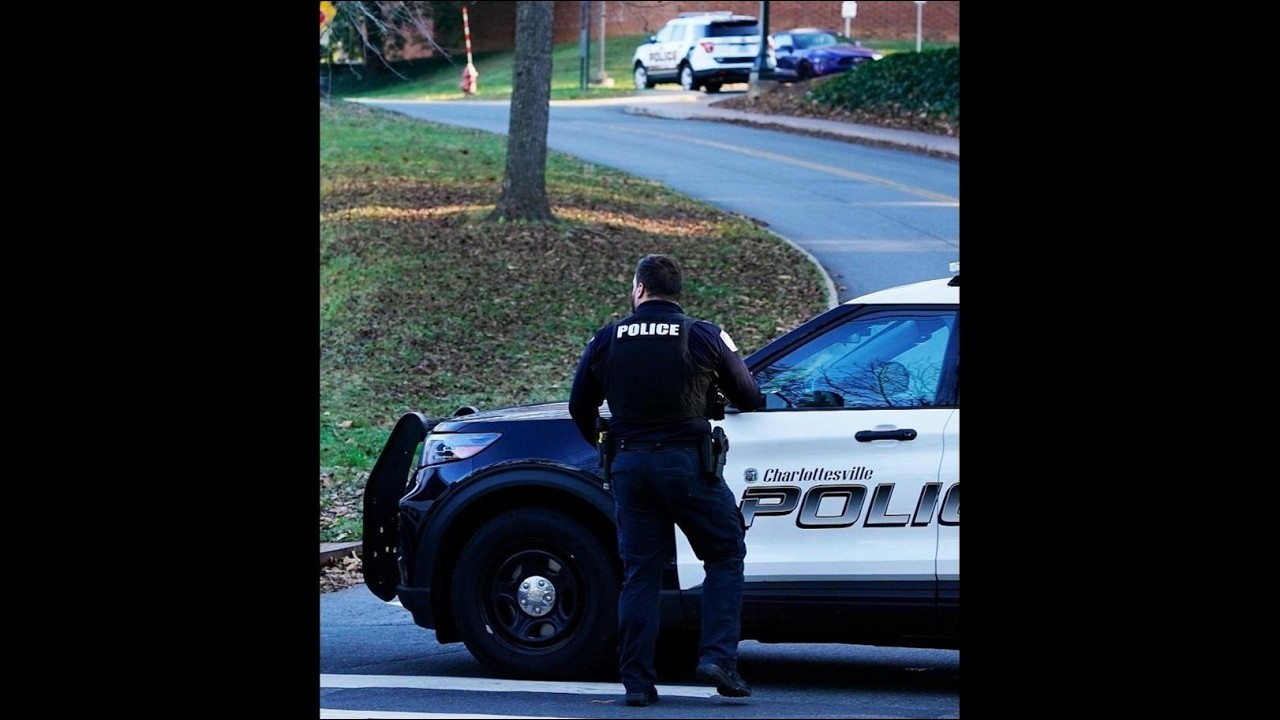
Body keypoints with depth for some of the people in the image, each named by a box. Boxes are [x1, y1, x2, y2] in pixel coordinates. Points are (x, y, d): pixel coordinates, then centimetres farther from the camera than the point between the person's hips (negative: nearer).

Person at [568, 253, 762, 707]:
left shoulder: (607, 340, 7)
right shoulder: (704, 336, 0)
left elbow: (579, 408, 14)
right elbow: (749, 398, 8)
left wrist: (605, 446, 34)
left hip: (629, 465, 3)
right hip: (686, 461, -3)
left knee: (639, 572, 7)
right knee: (725, 554, 9)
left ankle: (637, 681, 4)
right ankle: (718, 656, -6)